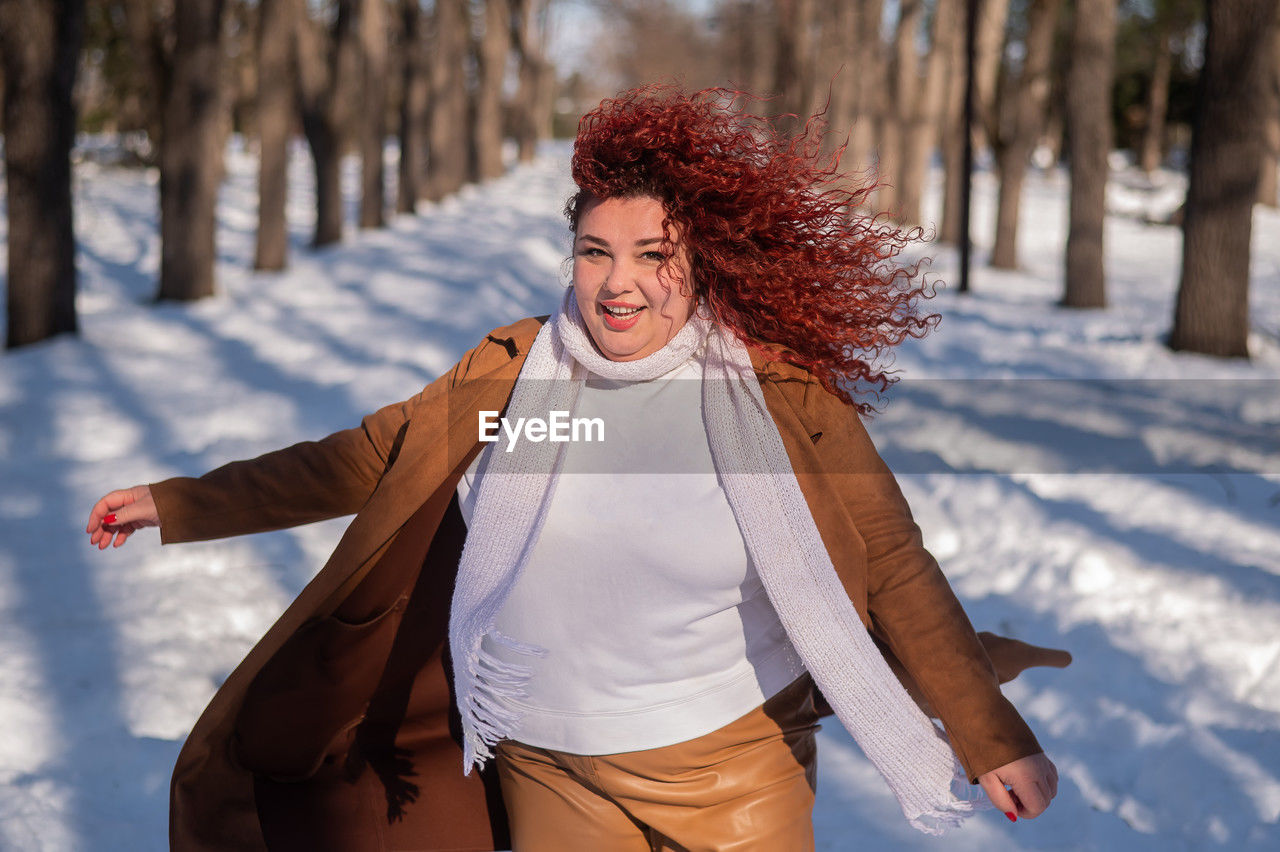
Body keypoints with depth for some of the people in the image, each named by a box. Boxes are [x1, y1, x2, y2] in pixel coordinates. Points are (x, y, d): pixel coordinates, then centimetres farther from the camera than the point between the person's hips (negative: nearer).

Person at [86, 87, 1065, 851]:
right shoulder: (515, 371, -3)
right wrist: (177, 504, 7)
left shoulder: (781, 394, -11)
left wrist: (993, 736, -7)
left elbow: (893, 570, -7)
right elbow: (370, 458, 6)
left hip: (734, 769, -2)